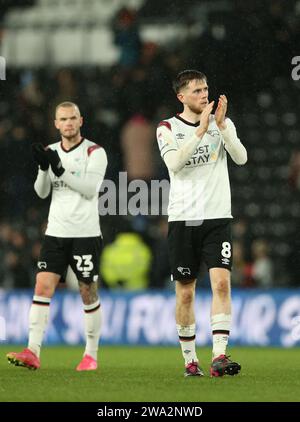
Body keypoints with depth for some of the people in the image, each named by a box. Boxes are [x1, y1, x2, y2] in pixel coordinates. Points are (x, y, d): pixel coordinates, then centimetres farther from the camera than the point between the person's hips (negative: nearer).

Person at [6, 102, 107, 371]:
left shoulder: (94, 152, -3)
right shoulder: (51, 152, 12)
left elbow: (90, 189, -14)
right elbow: (42, 192, 4)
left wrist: (61, 170, -21)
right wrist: (44, 168, -14)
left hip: (86, 233, -4)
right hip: (56, 232, 4)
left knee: (88, 293, 2)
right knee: (43, 286, -9)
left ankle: (91, 354, 14)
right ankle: (33, 353, -15)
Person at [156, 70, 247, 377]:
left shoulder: (222, 123, 7)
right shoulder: (167, 128, 1)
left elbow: (241, 158, -8)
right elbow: (174, 163, -17)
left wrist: (221, 126, -20)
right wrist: (201, 130, -22)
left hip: (217, 217, 1)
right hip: (182, 219, -1)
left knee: (221, 282, -15)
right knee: (185, 292, 4)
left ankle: (219, 356, -20)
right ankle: (190, 359, 16)